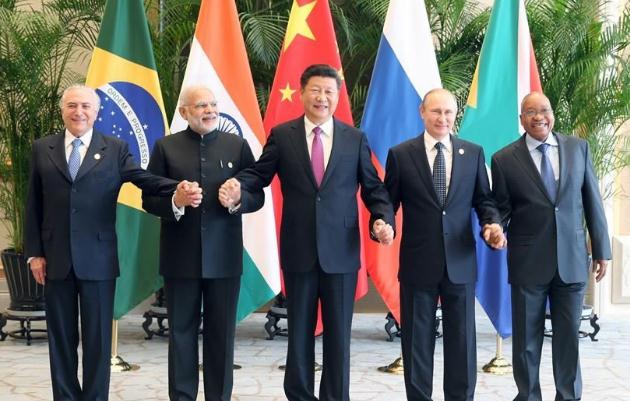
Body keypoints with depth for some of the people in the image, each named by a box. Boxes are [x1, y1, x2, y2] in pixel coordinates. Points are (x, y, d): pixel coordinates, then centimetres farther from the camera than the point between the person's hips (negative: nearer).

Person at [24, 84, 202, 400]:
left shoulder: (115, 150, 3)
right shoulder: (42, 149, 8)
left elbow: (146, 179, -10)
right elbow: (33, 206, 7)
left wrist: (177, 190, -30)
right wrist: (34, 253, 2)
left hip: (97, 259, -2)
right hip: (55, 259, 2)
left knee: (97, 338, 5)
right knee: (61, 337, 10)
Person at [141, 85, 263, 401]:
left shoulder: (238, 145, 4)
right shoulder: (166, 147, 2)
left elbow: (257, 196, 3)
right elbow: (149, 199, 0)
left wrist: (238, 201, -17)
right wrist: (173, 203, -20)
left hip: (224, 256, 1)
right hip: (181, 256, 0)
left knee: (221, 332, 9)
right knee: (181, 331, 10)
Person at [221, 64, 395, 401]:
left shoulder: (356, 139, 5)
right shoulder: (281, 135, 3)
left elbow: (373, 189, 6)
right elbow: (259, 173, 5)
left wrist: (384, 220, -9)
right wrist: (239, 186, -16)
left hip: (341, 252, 0)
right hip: (299, 250, 0)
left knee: (338, 333, 7)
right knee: (299, 331, 12)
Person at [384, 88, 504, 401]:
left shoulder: (473, 153, 5)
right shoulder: (401, 154, -1)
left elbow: (483, 199, 9)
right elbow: (389, 201, 2)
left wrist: (492, 223, -11)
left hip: (460, 261, 2)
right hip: (418, 262, -1)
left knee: (462, 339, 9)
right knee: (417, 340, 8)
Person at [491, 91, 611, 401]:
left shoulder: (578, 148, 3)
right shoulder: (504, 159, -3)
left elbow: (592, 201, 6)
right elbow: (502, 209, 1)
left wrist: (601, 249, 5)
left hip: (572, 259, 2)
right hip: (528, 262, -1)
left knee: (568, 336, 10)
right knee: (526, 338, 8)